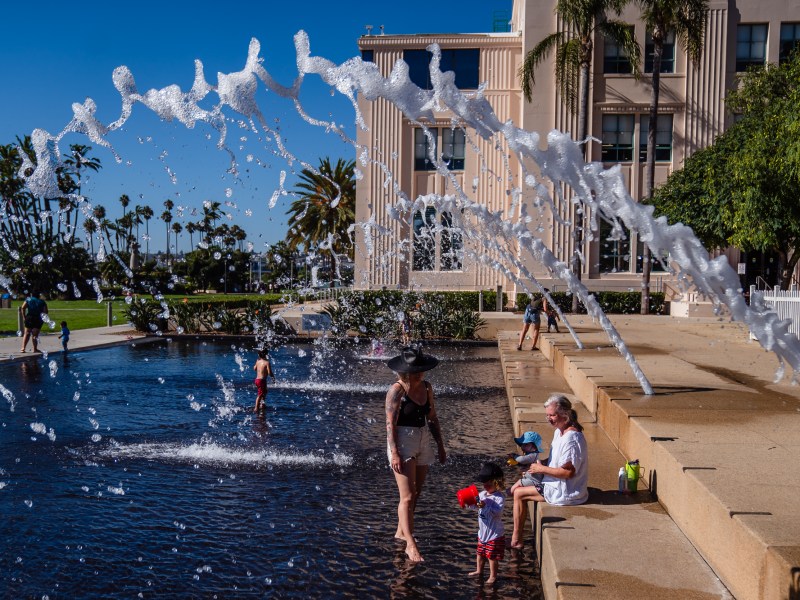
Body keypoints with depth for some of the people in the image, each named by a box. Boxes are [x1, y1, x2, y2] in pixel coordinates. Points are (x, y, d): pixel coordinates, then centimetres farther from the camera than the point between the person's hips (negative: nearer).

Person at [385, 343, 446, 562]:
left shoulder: (426, 387, 5)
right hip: (402, 444, -7)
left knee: (415, 494, 15)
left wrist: (440, 445, 14)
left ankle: (401, 532, 31)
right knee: (407, 497, -9)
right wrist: (394, 453, -20)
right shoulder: (397, 391, -14)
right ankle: (411, 545, -7)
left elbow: (433, 419, 14)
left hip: (423, 443, 7)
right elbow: (390, 424, -15)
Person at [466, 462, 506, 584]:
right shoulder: (482, 494, 1)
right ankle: (479, 571, 39)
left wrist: (485, 506, -39)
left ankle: (493, 575, 19)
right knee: (480, 552, 21)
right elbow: (473, 505, 7)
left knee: (492, 555, 4)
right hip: (482, 531, 8)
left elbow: (497, 511, -32)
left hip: (494, 534, -7)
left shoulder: (499, 497, -20)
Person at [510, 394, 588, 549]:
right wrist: (541, 467, 2)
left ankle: (516, 539, 8)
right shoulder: (559, 431, 5)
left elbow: (568, 471, -28)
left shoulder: (571, 438, -26)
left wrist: (542, 469, -18)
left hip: (565, 492, -10)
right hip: (559, 484, 10)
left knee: (519, 493, -5)